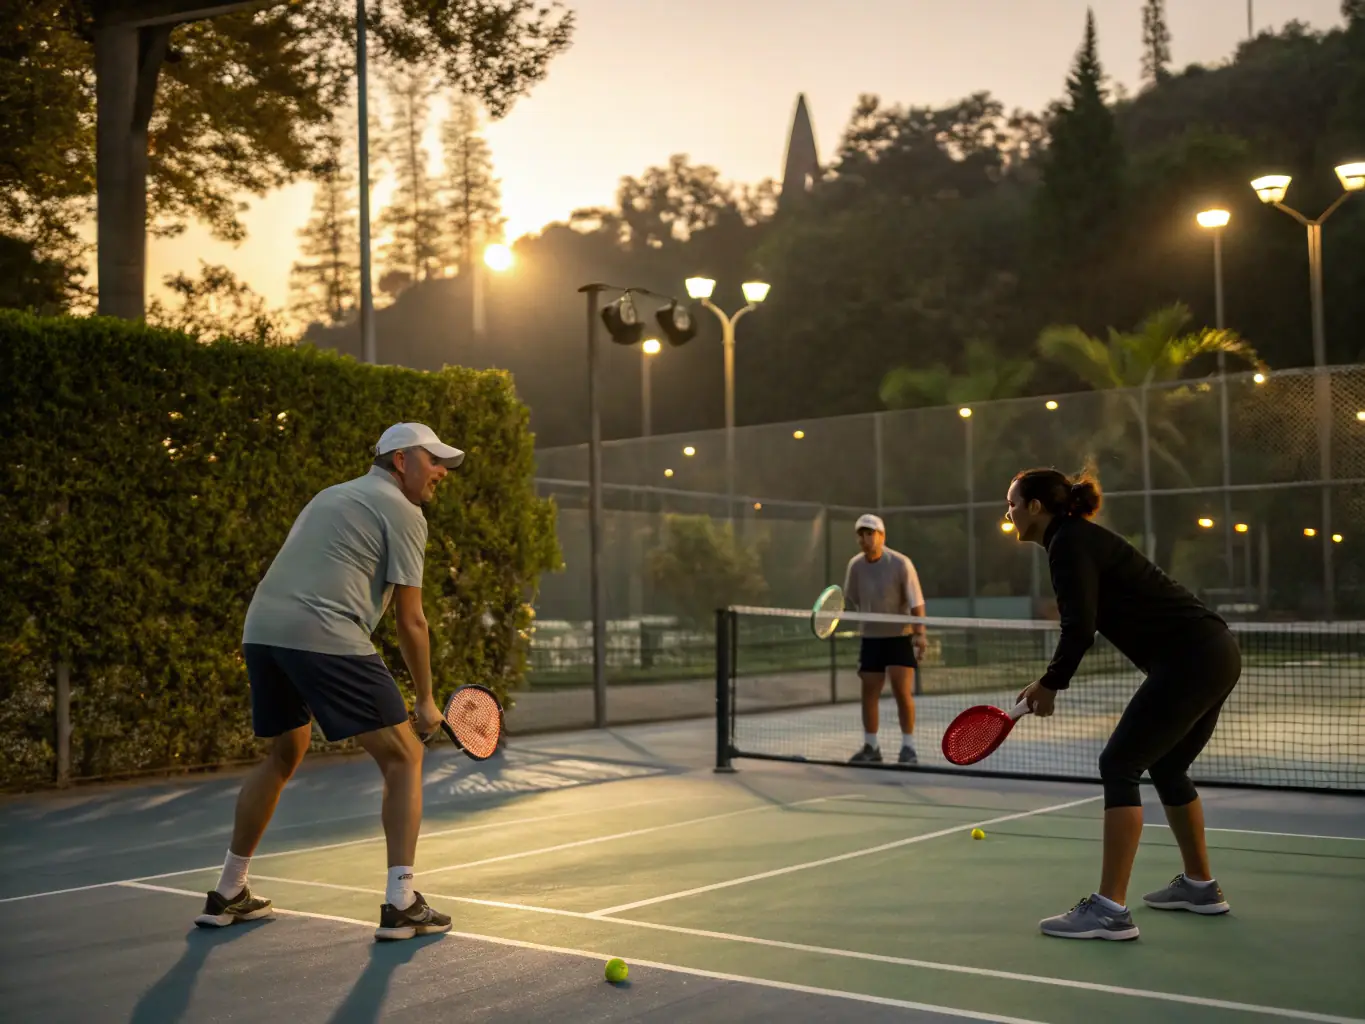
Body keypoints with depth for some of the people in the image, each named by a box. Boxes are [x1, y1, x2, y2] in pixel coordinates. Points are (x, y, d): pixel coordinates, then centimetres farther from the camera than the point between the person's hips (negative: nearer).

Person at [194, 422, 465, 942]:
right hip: (327, 639, -8)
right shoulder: (402, 512, 4)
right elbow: (410, 620, 1)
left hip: (260, 628, 8)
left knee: (284, 755, 26)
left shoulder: (330, 495, 28)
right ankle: (401, 904, -5)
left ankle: (227, 894, 32)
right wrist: (425, 700, 9)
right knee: (402, 757, 1)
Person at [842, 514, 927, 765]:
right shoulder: (855, 565, -2)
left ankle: (908, 748, 0)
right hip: (871, 638, 4)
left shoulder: (900, 563, -13)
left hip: (900, 636, -4)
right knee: (869, 692, 4)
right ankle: (870, 747, 16)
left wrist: (919, 633, -22)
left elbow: (916, 602, -13)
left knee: (902, 692, -10)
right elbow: (848, 601, 8)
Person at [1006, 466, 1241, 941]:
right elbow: (1085, 624, 21)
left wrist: (1050, 683, -6)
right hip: (1214, 653, 10)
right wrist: (1050, 682, 16)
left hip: (1189, 659, -10)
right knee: (1166, 767, 22)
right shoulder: (1081, 538, 17)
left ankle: (1110, 910, -9)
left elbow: (1081, 628, -20)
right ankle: (1200, 885, 36)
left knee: (1119, 765, -8)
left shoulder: (1070, 542, -11)